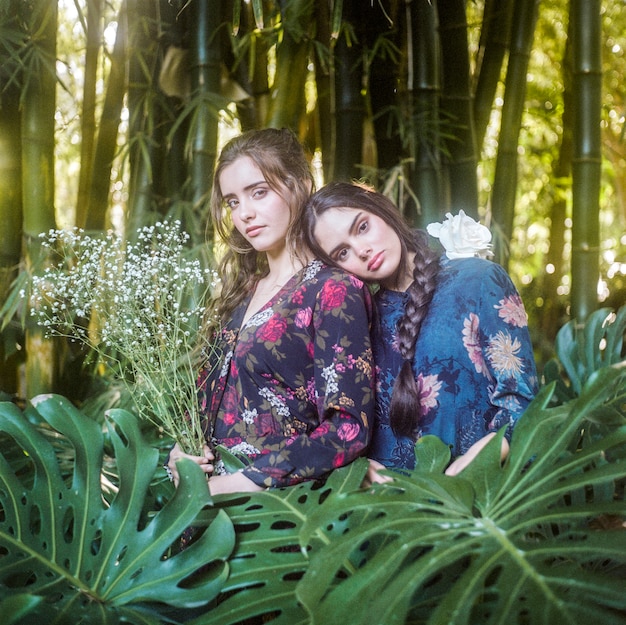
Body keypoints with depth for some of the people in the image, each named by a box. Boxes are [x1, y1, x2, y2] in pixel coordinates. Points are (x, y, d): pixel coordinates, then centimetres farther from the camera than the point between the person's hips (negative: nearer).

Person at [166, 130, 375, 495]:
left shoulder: (333, 289, -8)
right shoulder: (243, 289, 14)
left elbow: (348, 429, -15)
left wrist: (244, 482, -19)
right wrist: (180, 448, -1)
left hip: (276, 498, -7)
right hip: (209, 482, 7)